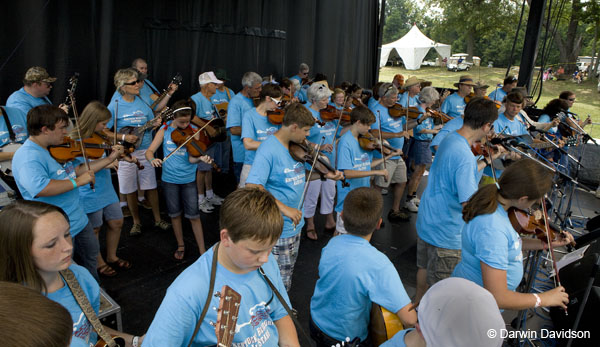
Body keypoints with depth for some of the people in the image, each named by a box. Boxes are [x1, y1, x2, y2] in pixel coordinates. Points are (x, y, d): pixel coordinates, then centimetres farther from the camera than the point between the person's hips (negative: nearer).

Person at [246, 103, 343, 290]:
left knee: (288, 275, 25)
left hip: (295, 224, 9)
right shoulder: (269, 149, -22)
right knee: (280, 284, 2)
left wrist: (325, 176, 3)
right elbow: (252, 186, -31)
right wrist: (284, 208, -35)